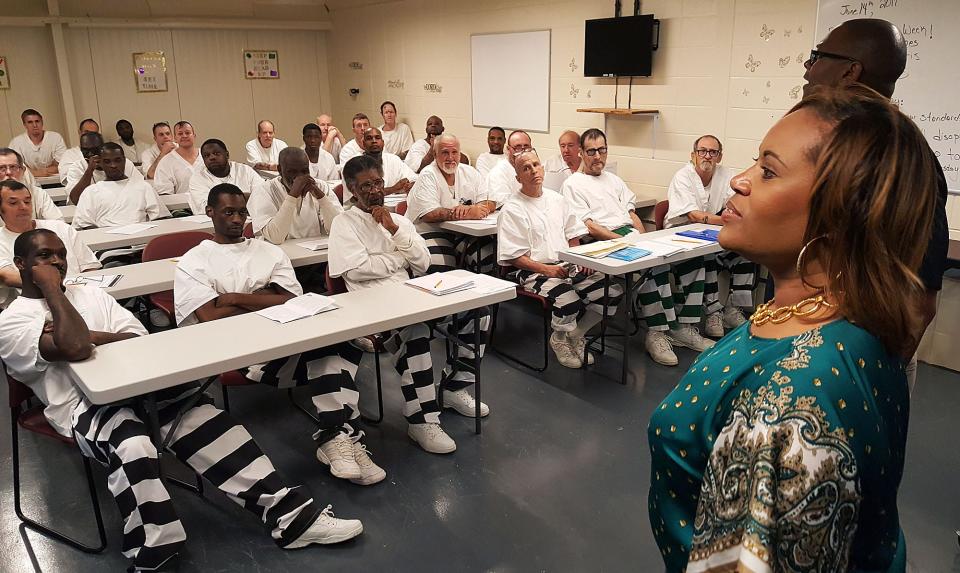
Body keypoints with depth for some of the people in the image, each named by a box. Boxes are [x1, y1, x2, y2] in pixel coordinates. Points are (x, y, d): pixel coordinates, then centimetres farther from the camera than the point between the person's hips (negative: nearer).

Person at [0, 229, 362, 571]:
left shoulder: (90, 293, 20)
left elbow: (140, 340, 10)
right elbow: (75, 348, -20)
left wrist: (88, 335, -4)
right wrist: (50, 289, -10)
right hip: (84, 408, -5)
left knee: (204, 421, -14)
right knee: (132, 446, -37)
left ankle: (288, 514, -13)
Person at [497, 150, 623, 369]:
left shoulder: (556, 199, 16)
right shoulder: (511, 209, -4)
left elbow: (572, 235, 21)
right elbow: (512, 256, -9)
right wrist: (545, 269, -19)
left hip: (568, 266, 7)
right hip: (533, 270, -6)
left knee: (613, 291, -10)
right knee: (568, 299, -33)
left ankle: (576, 334, 10)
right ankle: (560, 340, 1)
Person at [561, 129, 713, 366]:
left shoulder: (613, 180, 27)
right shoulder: (573, 184, 4)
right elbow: (588, 227, -7)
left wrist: (644, 239, 2)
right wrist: (623, 240, -16)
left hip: (632, 235, 7)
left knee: (692, 256, -13)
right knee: (652, 263, -35)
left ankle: (684, 327, -13)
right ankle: (657, 333, -27)